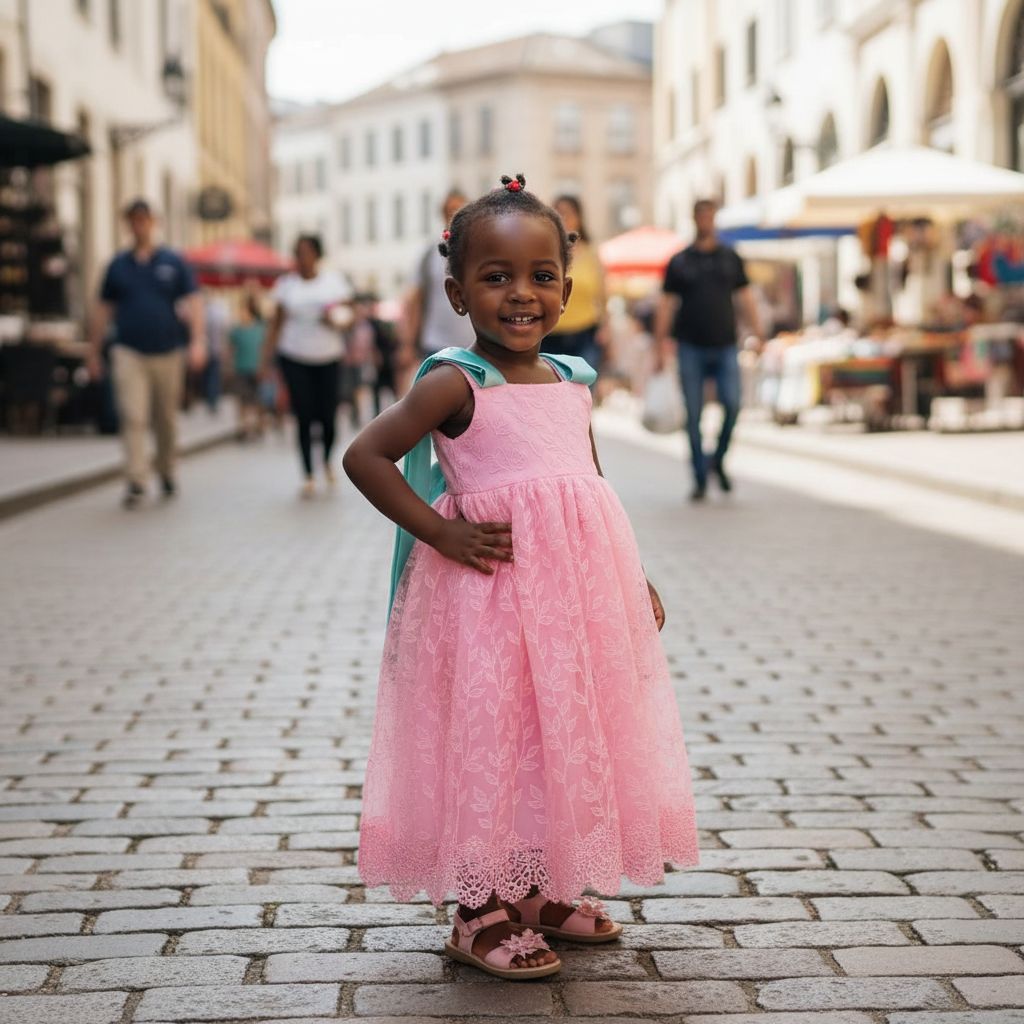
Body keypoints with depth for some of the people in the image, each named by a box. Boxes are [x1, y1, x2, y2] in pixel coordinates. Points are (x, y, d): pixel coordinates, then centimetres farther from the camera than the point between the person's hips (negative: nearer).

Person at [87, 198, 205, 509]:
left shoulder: (173, 262, 4)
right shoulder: (118, 265, 7)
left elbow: (193, 302, 0)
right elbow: (103, 309, 12)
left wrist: (197, 341, -13)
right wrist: (94, 351, 10)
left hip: (168, 352, 0)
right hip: (129, 352, 0)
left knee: (166, 419, 11)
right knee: (133, 417, -13)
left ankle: (167, 472, 29)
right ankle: (136, 481, -15)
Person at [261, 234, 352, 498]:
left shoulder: (334, 281, 6)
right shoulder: (286, 284, 6)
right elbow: (276, 324, 7)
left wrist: (334, 318, -14)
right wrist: (266, 357, 1)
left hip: (328, 357, 0)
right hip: (294, 358, 0)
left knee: (328, 416, -4)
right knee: (304, 417, -6)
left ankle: (327, 461, 26)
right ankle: (308, 475, 1)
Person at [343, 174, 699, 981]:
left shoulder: (573, 381, 10)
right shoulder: (455, 383, -9)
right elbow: (365, 456, -13)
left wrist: (637, 579, 18)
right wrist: (441, 532, -16)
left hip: (580, 585, 7)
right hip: (490, 585, -7)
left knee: (566, 737, 14)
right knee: (489, 741, 0)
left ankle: (542, 893, 30)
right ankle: (480, 914, 13)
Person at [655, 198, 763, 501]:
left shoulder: (730, 258, 11)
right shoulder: (679, 262, 6)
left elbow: (746, 297, 12)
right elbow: (667, 303, 7)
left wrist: (758, 334, 5)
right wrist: (661, 344, 1)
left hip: (724, 345, 1)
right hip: (691, 348, -1)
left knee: (732, 404, -13)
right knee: (693, 415, -1)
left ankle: (718, 460, 11)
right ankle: (700, 479, 7)